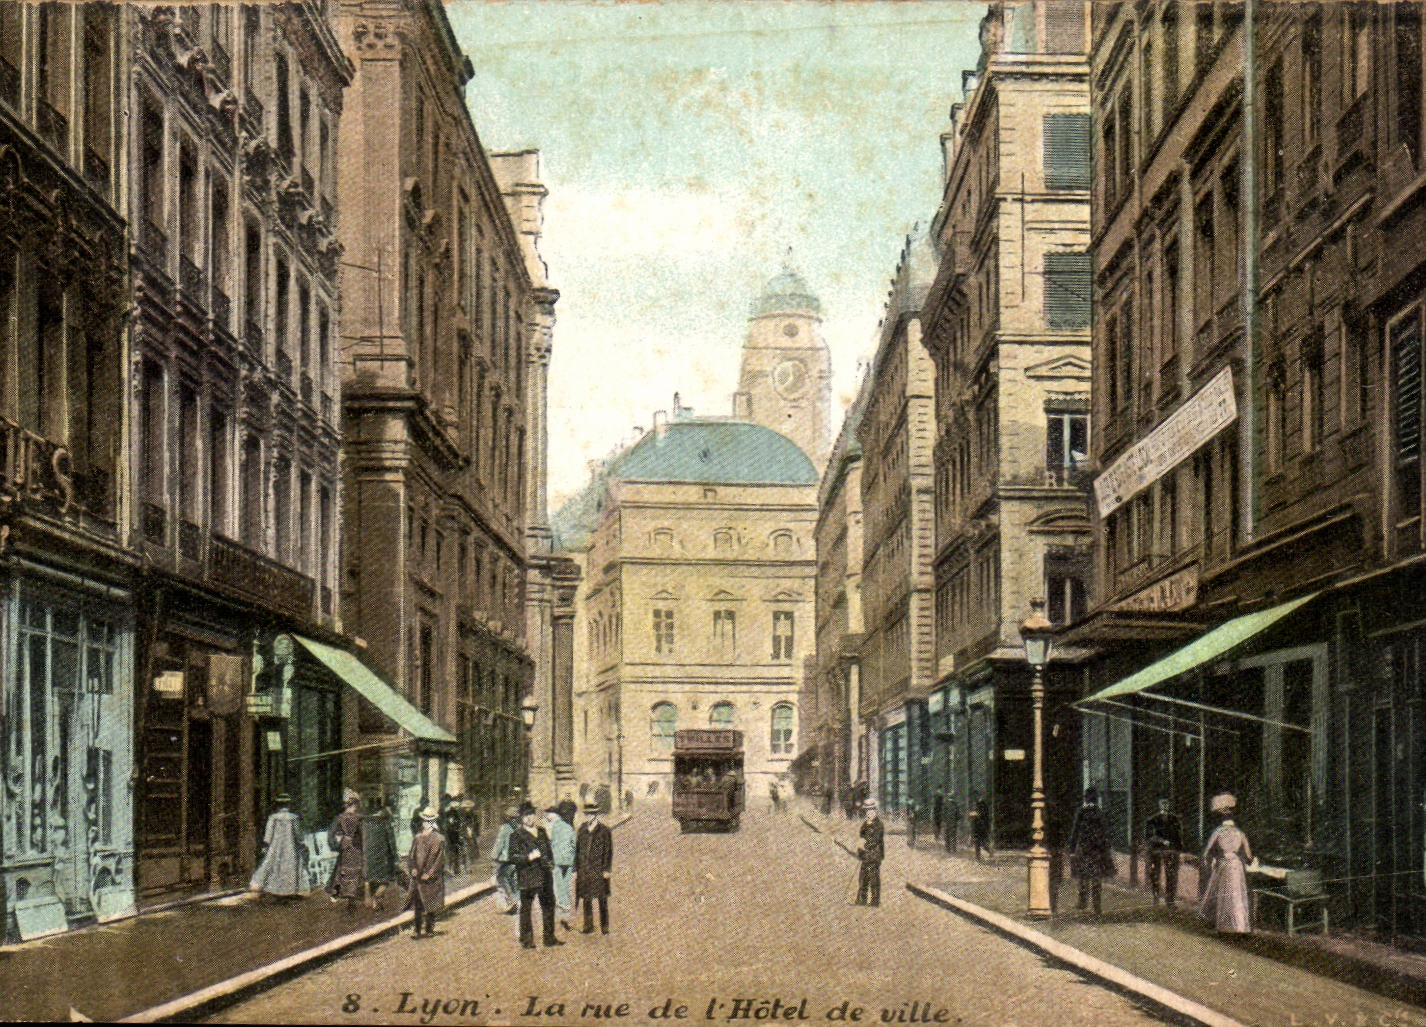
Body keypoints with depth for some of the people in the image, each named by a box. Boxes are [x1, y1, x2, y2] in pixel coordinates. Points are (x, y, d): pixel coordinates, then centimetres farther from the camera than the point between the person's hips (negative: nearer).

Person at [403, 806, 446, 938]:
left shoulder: (439, 840, -1)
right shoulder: (417, 839, 7)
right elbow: (411, 856, 9)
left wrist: (429, 874, -9)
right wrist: (413, 869, -4)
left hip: (432, 879, -2)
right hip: (418, 877, 2)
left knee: (431, 906, 2)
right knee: (416, 905, 2)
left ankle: (429, 929, 5)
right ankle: (415, 929, 4)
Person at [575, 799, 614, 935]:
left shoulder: (604, 830, -3)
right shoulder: (582, 829, 9)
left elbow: (608, 851, -3)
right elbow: (577, 849, 12)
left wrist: (606, 869, -8)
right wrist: (576, 869, 9)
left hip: (599, 870, -4)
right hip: (584, 870, 4)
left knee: (602, 900, 2)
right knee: (586, 899, 7)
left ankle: (605, 927, 9)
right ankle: (588, 926, 15)